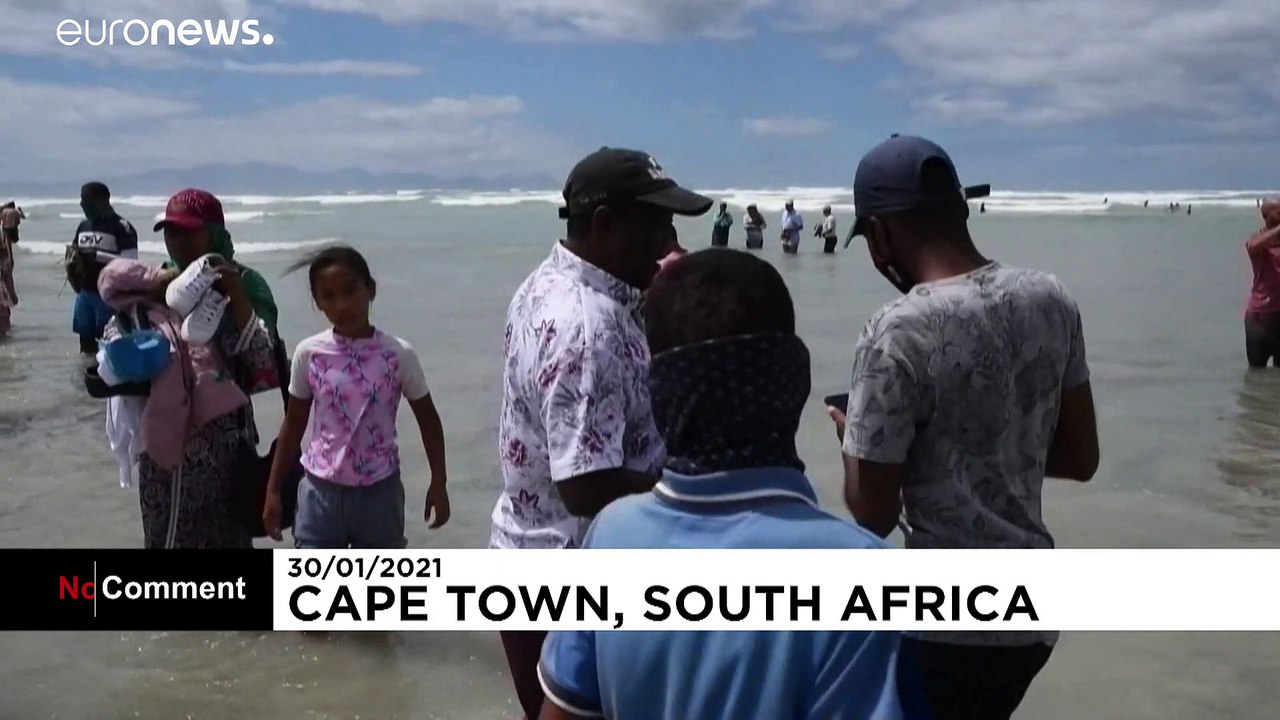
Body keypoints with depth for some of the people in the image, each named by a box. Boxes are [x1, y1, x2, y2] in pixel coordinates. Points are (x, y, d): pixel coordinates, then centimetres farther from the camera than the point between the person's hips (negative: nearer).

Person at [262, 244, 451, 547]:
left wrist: (438, 483, 2)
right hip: (321, 492, 1)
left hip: (379, 492, 0)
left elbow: (427, 419, 2)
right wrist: (273, 490, 6)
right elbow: (294, 424, 5)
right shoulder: (308, 353, -6)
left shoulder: (399, 354, -9)